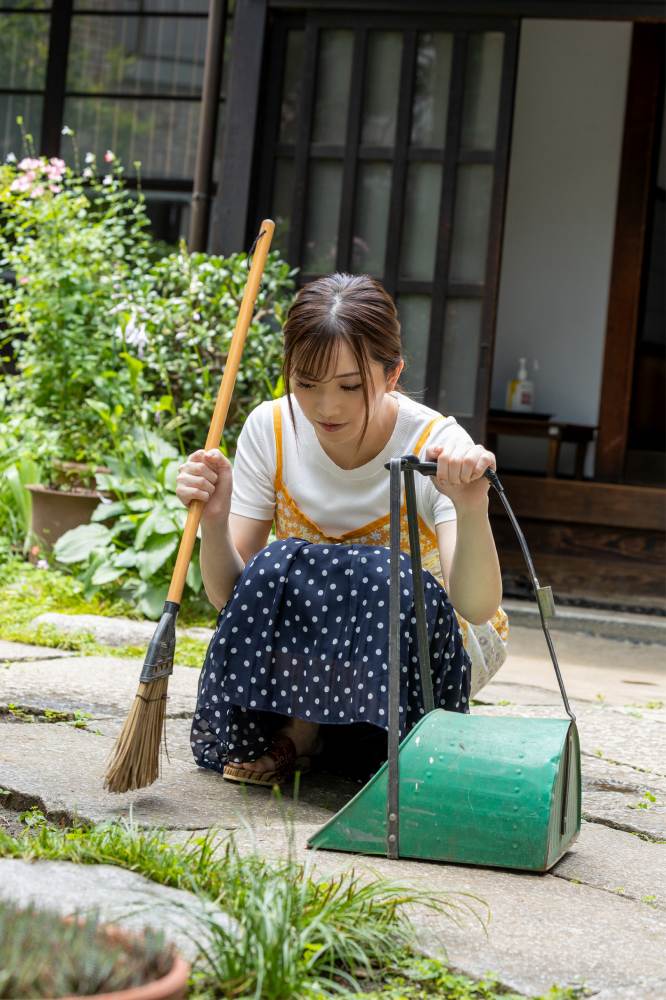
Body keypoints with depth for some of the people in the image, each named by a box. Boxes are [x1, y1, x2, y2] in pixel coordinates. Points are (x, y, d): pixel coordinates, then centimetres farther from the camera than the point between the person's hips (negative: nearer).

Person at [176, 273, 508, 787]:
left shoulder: (436, 443, -23)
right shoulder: (270, 429, -13)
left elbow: (477, 607, -35)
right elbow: (227, 594, -12)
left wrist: (472, 509, -53)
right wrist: (214, 521, -32)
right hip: (303, 636, 2)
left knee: (386, 581, -33)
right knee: (278, 568, -28)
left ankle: (300, 735, -11)